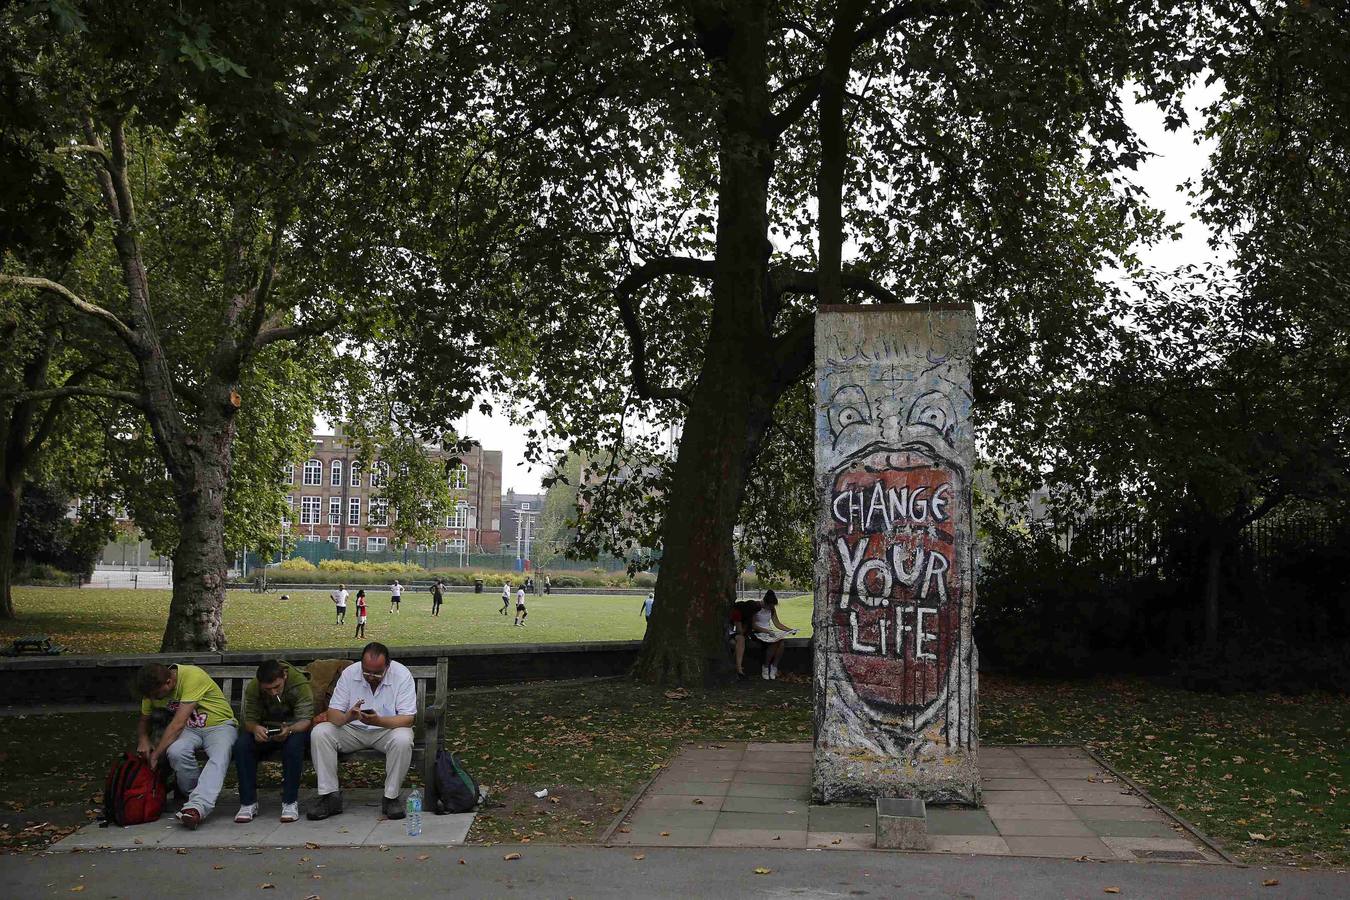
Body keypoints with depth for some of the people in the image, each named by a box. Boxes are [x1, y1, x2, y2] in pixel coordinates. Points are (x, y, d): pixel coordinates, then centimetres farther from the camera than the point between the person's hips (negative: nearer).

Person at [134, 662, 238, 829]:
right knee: (175, 751, -30)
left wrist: (155, 755, -28)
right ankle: (195, 793, -13)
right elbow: (143, 720, 13)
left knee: (219, 759, -36)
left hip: (220, 725, -5)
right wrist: (143, 739, -9)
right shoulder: (153, 689, -5)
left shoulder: (192, 676, -27)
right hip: (190, 729, 5)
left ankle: (197, 806, -50)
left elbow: (178, 723, -30)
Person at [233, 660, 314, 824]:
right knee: (241, 744, -28)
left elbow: (304, 719, -26)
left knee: (294, 743, -38)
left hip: (294, 730, -3)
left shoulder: (301, 684, -22)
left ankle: (290, 802, -28)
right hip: (265, 731, 3)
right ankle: (248, 803, -20)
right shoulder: (252, 688, -12)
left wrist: (289, 730, -48)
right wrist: (255, 728, -37)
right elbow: (249, 719, -12)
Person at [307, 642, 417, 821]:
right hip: (353, 730, 3)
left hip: (387, 729, -2)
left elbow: (408, 719, -20)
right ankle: (330, 796, -13)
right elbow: (333, 713, -11)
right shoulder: (349, 673, -9)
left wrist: (378, 721, -37)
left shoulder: (402, 675, -16)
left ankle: (391, 797, -17)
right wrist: (347, 717, -36)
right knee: (319, 733, -21)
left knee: (402, 740, -35)